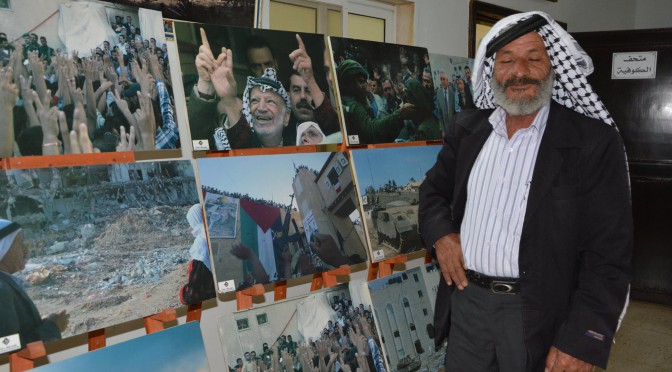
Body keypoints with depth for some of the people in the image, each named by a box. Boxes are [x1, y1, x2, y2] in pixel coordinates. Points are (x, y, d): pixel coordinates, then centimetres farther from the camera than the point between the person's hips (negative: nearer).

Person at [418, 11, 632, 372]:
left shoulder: (594, 141, -11)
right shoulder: (468, 127, 3)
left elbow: (608, 254, -12)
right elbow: (434, 189, 16)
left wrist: (582, 342, -17)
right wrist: (440, 233, -4)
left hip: (539, 315, -3)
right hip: (466, 301, 4)